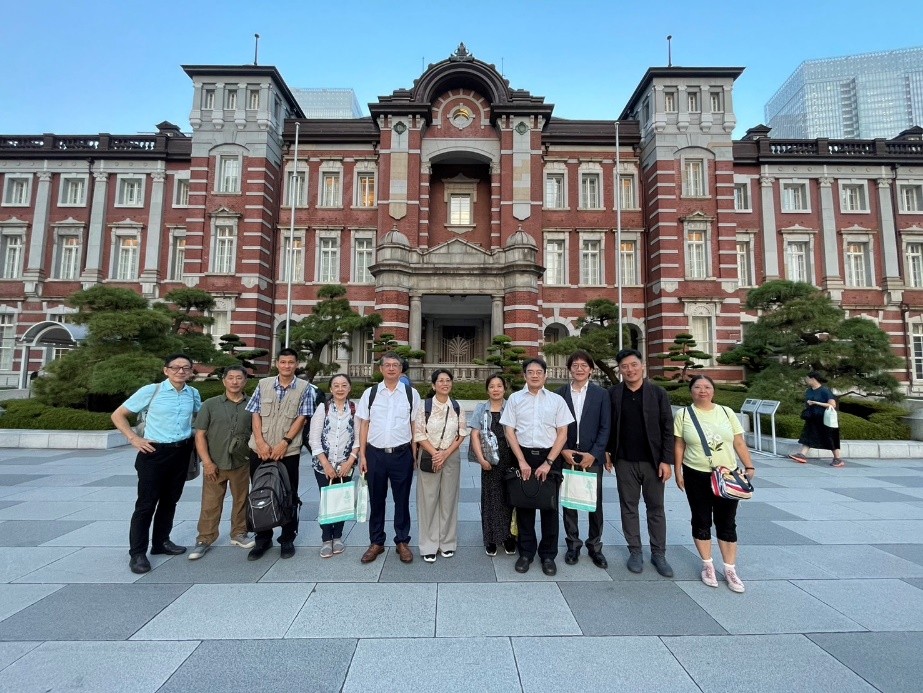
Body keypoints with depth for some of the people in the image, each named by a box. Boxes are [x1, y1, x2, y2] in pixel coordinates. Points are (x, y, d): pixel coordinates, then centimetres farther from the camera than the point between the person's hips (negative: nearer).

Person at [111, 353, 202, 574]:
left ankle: (161, 542, 31)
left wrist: (197, 437, 8)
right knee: (146, 503, 0)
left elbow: (199, 416, 23)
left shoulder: (193, 393, 3)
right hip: (155, 452, -4)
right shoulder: (151, 391, -9)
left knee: (170, 500, 15)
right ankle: (137, 552, 12)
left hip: (182, 452, 4)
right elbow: (118, 415, -2)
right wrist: (134, 438, -11)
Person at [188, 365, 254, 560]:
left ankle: (239, 534, 28)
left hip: (242, 464, 1)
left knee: (241, 501, 12)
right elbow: (200, 435, 0)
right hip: (215, 464, -1)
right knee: (210, 504, 5)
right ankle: (204, 540, 20)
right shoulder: (210, 404, 1)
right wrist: (207, 462, -8)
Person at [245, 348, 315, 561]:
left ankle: (287, 539, 23)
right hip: (260, 450, 2)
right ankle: (262, 539, 28)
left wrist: (284, 442, -13)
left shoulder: (304, 388, -2)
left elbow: (301, 418, -5)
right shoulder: (263, 384, 5)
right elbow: (256, 415, 4)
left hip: (288, 451, -2)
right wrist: (260, 442, -8)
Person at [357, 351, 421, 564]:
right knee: (376, 499, 14)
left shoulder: (411, 394, 0)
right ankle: (376, 542, 30)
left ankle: (402, 542, 28)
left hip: (402, 454, -1)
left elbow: (415, 426, 3)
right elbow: (364, 425, 4)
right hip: (375, 453, 1)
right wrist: (362, 455, 0)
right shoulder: (370, 393, 2)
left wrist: (415, 454, -1)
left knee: (402, 500, 11)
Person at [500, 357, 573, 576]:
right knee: (524, 505, 10)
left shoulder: (557, 400, 1)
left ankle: (548, 555, 24)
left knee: (549, 506, 8)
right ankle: (526, 552, 25)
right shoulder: (515, 399, 1)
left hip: (550, 457, 0)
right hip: (523, 456, 0)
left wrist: (548, 462, -8)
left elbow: (562, 434, 0)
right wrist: (522, 461, -7)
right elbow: (509, 431, 0)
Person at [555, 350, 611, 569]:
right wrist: (563, 450, -9)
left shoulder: (601, 394, 1)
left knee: (595, 504, 8)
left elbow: (605, 427, -2)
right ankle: (573, 544, 24)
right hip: (567, 457, 1)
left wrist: (593, 454, -10)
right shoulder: (560, 394, 3)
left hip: (592, 458, 0)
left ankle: (595, 546, 24)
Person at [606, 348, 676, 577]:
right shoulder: (612, 393, -1)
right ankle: (635, 551, 24)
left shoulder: (658, 393, -3)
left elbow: (667, 429, -3)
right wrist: (607, 453, 1)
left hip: (652, 461, 0)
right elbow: (607, 425, 4)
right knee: (629, 507, 9)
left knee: (656, 507, 11)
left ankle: (659, 554, 25)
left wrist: (666, 460, -7)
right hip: (624, 462, 1)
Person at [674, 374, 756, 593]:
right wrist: (678, 472, -4)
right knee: (701, 521, 9)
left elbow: (739, 443, 6)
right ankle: (708, 565, 25)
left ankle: (730, 569, 21)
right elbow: (679, 446, -1)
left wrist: (749, 466, -2)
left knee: (727, 523, 8)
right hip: (696, 476, -1)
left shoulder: (726, 412, 3)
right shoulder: (683, 415, -3)